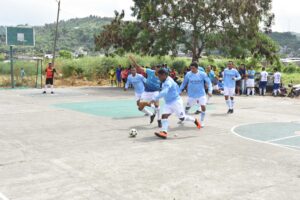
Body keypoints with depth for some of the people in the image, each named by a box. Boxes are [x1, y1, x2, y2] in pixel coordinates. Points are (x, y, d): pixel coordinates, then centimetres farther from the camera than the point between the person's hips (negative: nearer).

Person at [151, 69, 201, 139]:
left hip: (176, 102, -9)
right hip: (168, 103, 9)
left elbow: (164, 92, -40)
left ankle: (195, 120, 27)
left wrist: (155, 98, -44)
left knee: (182, 118, 2)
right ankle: (164, 132, -20)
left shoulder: (168, 82, -24)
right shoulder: (164, 82, 7)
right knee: (164, 116, -10)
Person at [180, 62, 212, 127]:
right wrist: (179, 91, 7)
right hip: (191, 95, 1)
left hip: (201, 94, -1)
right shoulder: (188, 74, -6)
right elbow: (184, 83, 7)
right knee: (188, 107, 11)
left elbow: (209, 82, -5)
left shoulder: (202, 74, -10)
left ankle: (201, 121, 9)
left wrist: (210, 91, -17)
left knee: (203, 107, -11)